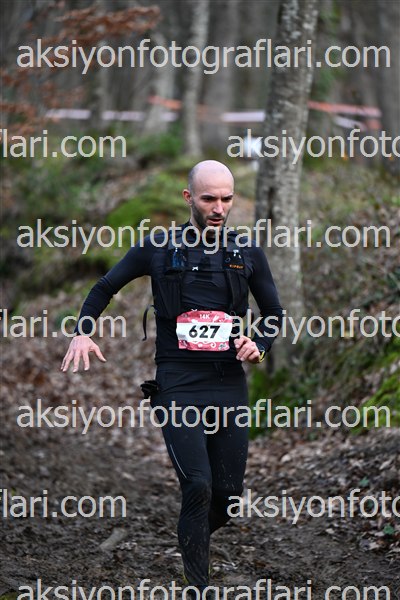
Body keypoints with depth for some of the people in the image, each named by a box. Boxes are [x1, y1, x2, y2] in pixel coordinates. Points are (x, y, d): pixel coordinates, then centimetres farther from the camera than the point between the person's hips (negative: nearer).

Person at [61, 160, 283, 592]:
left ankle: (192, 541, 37)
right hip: (179, 387, -3)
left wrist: (260, 344, -3)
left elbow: (275, 314, 18)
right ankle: (199, 587, -9)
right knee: (198, 486, -17)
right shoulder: (159, 249, 3)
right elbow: (105, 288, 14)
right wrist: (83, 331, -2)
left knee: (228, 494, 4)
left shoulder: (248, 255, 8)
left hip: (229, 386, 3)